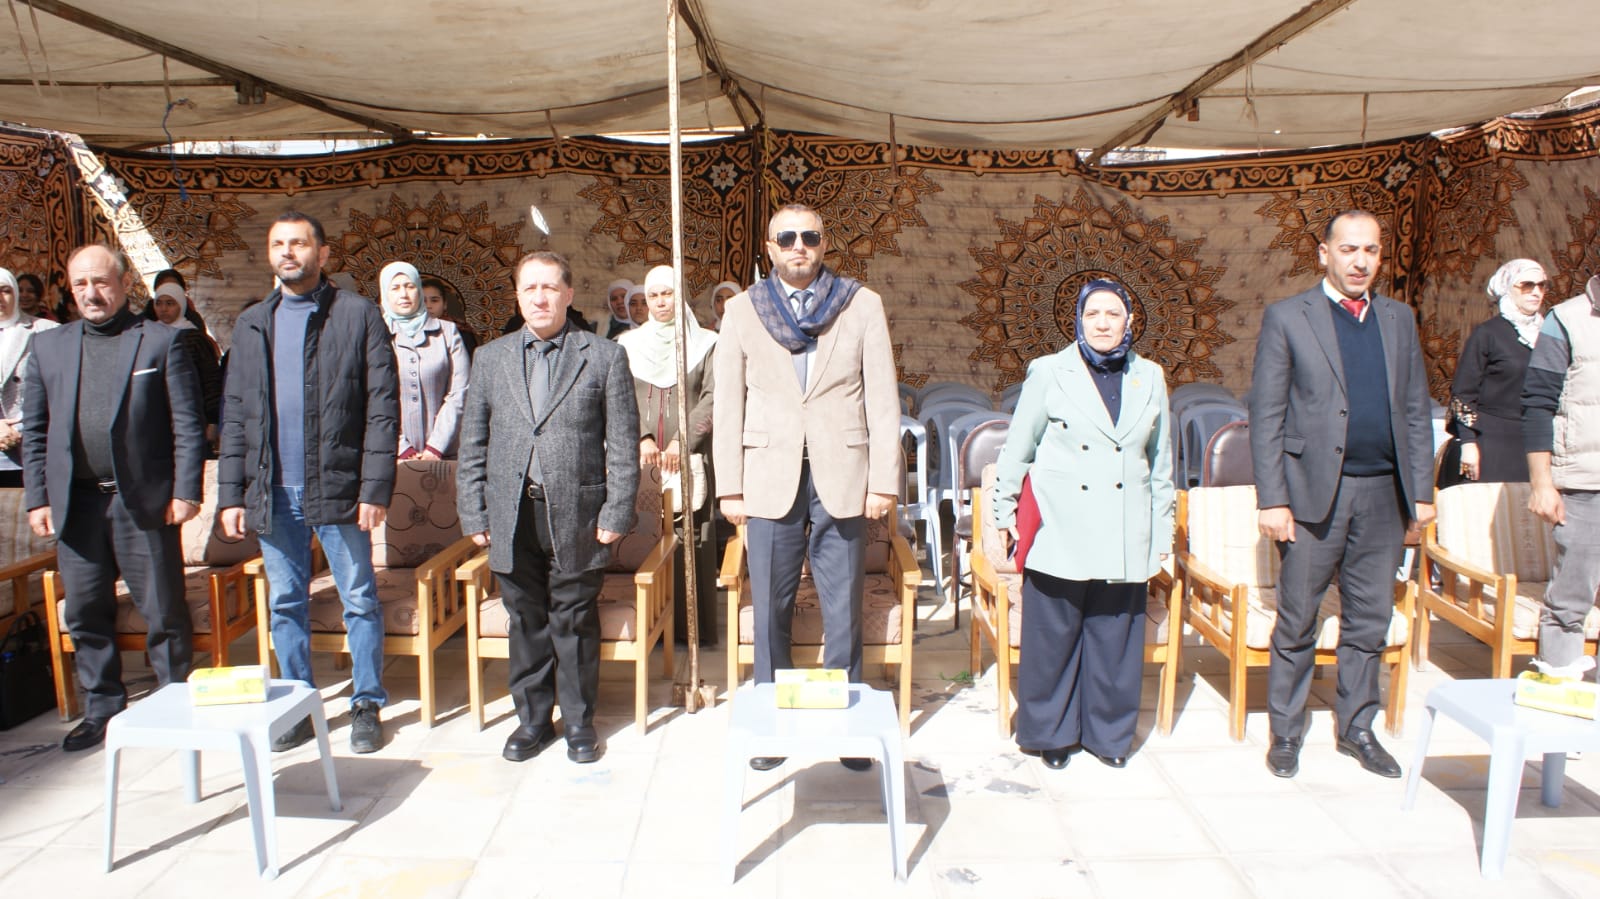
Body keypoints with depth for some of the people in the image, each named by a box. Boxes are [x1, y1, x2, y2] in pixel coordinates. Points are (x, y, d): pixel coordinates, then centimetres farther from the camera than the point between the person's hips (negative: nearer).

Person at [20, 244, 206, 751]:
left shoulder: (161, 342, 1)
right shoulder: (48, 347, 12)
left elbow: (188, 424, -3)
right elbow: (34, 431, 12)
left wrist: (185, 491, -9)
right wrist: (37, 497, 5)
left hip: (144, 500, -4)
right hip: (75, 502, 4)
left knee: (164, 612, 2)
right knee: (85, 614, 11)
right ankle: (102, 709, 25)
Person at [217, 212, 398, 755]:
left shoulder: (358, 315, -1)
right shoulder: (252, 324, 12)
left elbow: (382, 408, -6)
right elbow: (235, 415, 12)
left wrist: (375, 487, -13)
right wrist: (231, 494, 5)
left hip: (337, 488, -4)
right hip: (273, 493, 4)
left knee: (359, 601, 4)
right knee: (286, 604, 12)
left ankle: (367, 706, 18)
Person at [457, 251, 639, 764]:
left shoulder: (604, 357, 2)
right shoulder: (490, 359, 10)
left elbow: (623, 444, -1)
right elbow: (473, 445, 10)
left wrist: (616, 514, -7)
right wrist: (474, 515, 4)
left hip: (577, 518, -2)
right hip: (512, 517, 3)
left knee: (575, 621, 7)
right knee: (526, 621, 11)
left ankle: (579, 720, 23)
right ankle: (532, 718, 27)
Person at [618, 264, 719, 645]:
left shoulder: (706, 343, 8)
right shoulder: (627, 344, 13)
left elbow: (712, 399, -2)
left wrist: (682, 440, -13)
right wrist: (642, 438, -10)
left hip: (690, 457, -1)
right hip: (640, 457, 2)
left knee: (691, 539, -4)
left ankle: (693, 625, 3)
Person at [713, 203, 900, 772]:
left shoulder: (862, 305, 4)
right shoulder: (743, 310, 7)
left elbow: (882, 398, 1)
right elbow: (728, 404, 5)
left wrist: (885, 481, -4)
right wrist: (729, 488, 1)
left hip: (841, 479, -1)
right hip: (770, 480, 1)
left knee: (843, 610, 5)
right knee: (771, 609, 8)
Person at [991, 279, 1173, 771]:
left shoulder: (1149, 378, 9)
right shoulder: (1050, 372, 1)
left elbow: (1161, 462, 16)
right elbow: (1017, 448, 5)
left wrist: (1163, 527, 16)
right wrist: (1004, 510, 5)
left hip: (1125, 537, 3)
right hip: (1061, 531, -2)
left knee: (1115, 637, 8)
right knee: (1053, 637, 3)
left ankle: (1108, 732, 25)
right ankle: (1050, 732, 20)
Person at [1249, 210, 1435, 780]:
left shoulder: (1399, 320, 12)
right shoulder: (1286, 318, -2)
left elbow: (1415, 411, 13)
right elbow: (1266, 417, -6)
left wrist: (1422, 491, 6)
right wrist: (1271, 499, -11)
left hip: (1383, 495, 4)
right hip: (1314, 493, -4)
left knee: (1369, 621, 12)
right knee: (1296, 624, 4)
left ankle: (1356, 728, 28)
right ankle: (1285, 732, 19)